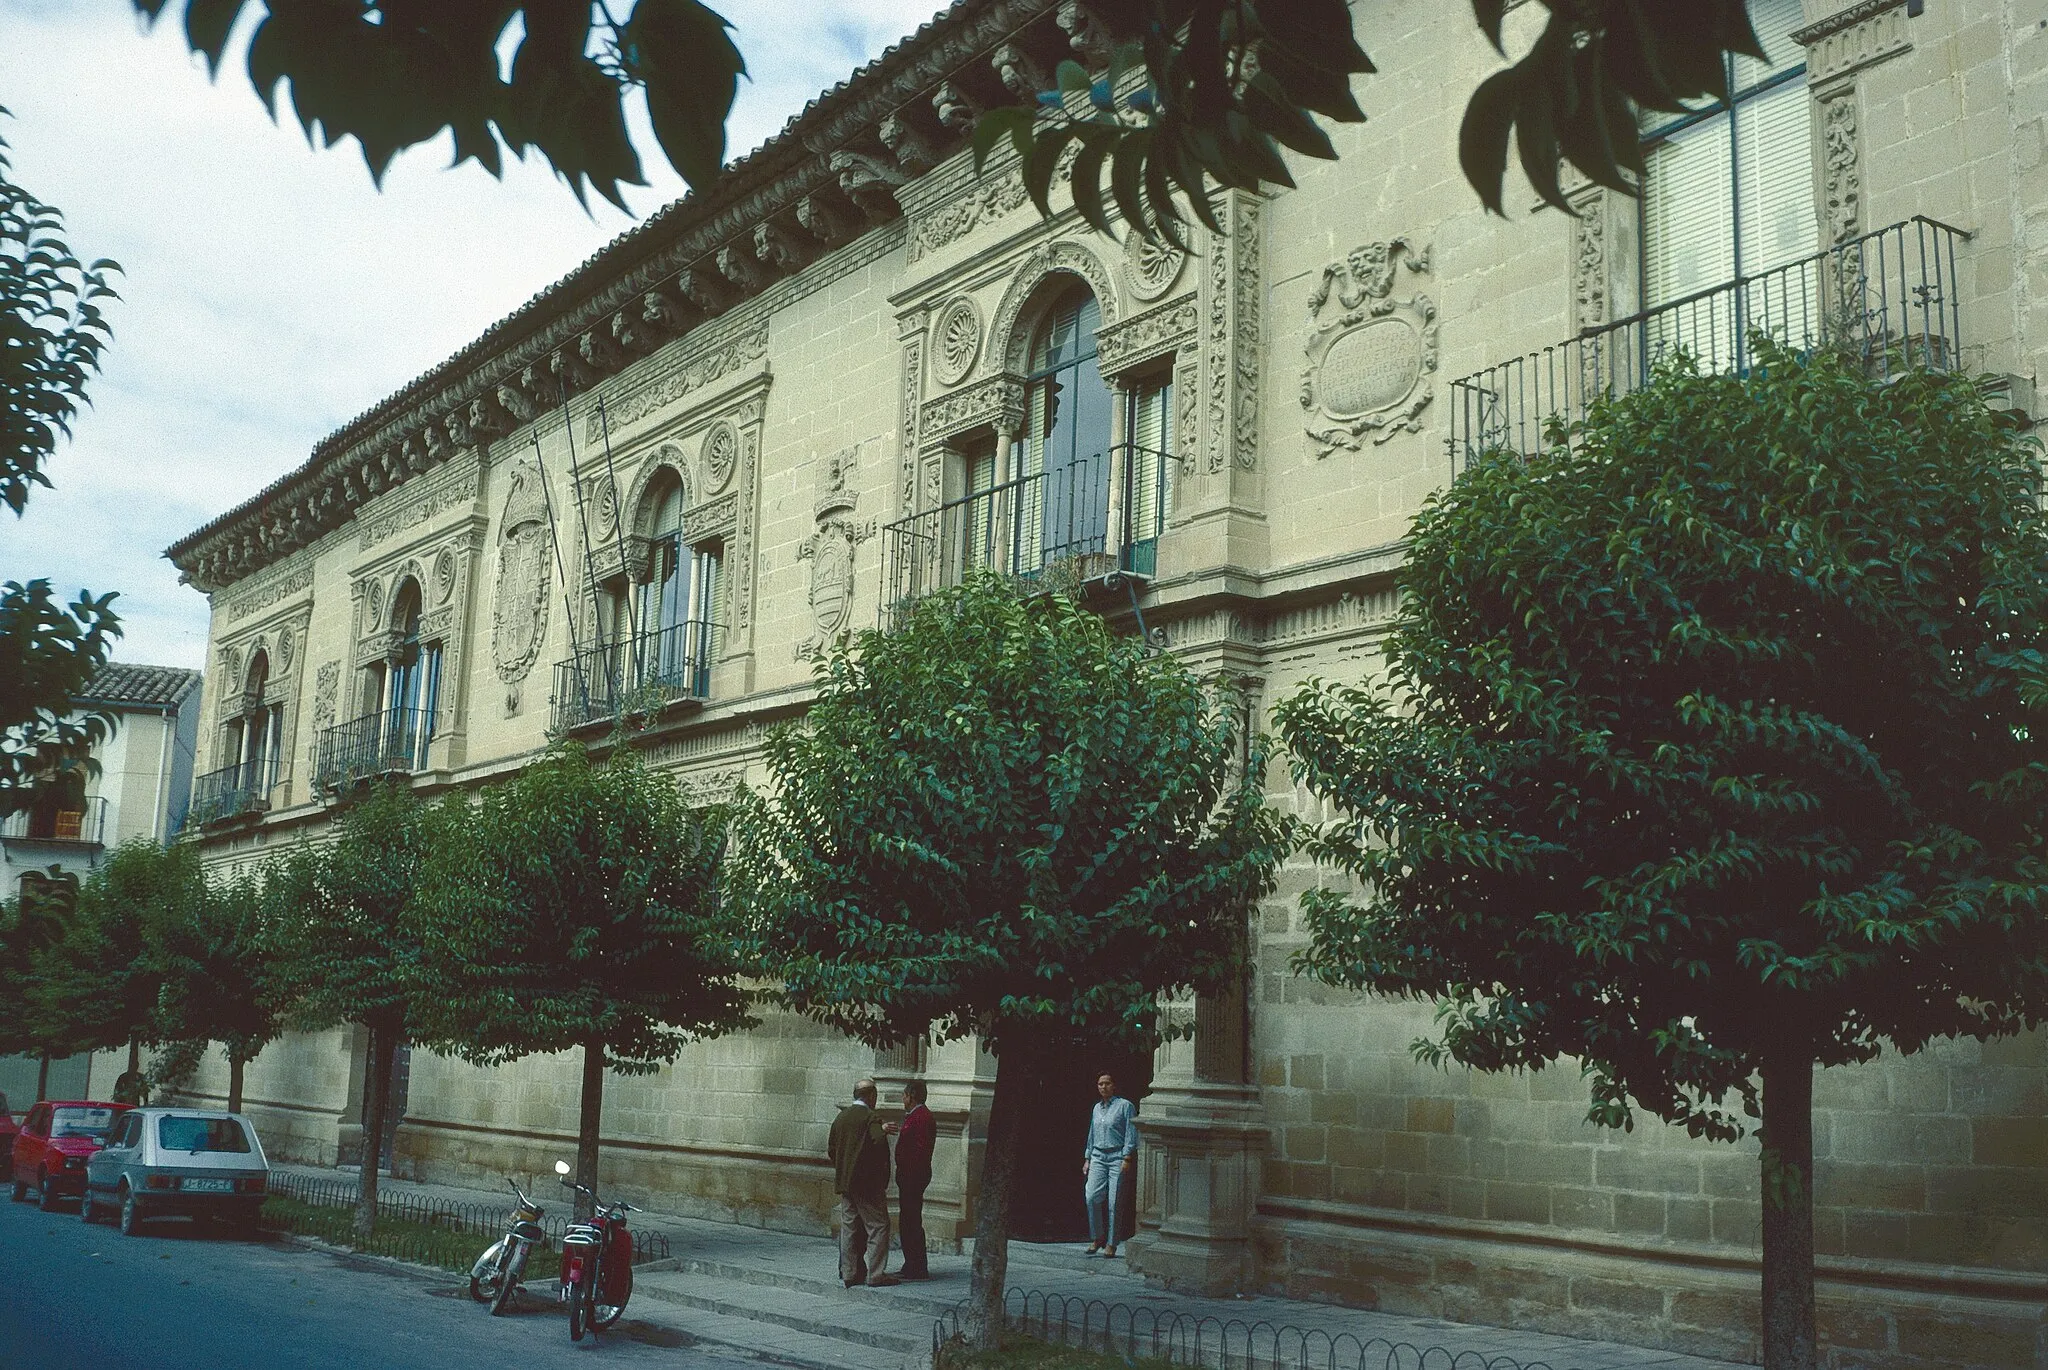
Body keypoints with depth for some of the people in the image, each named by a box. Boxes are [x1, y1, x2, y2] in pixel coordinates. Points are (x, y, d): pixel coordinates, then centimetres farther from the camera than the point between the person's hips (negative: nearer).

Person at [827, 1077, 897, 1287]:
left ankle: (849, 1272, 12)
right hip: (868, 1183, -7)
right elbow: (879, 1141, -26)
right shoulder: (870, 1118, -12)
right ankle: (875, 1274, -6)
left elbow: (831, 1149, 14)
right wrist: (881, 1168, -10)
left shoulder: (841, 1117, 10)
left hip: (844, 1182, 7)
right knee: (878, 1227, -2)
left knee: (849, 1228, 10)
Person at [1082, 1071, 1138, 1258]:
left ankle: (1111, 1244, 2)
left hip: (1117, 1157, -5)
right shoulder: (1097, 1108, 15)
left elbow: (1131, 1134, -6)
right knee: (1092, 1196, -10)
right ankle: (1097, 1238, 3)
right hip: (1098, 1158, 5)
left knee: (1113, 1202, -5)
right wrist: (1087, 1159, 18)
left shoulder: (1124, 1106, -2)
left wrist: (1127, 1159, -13)